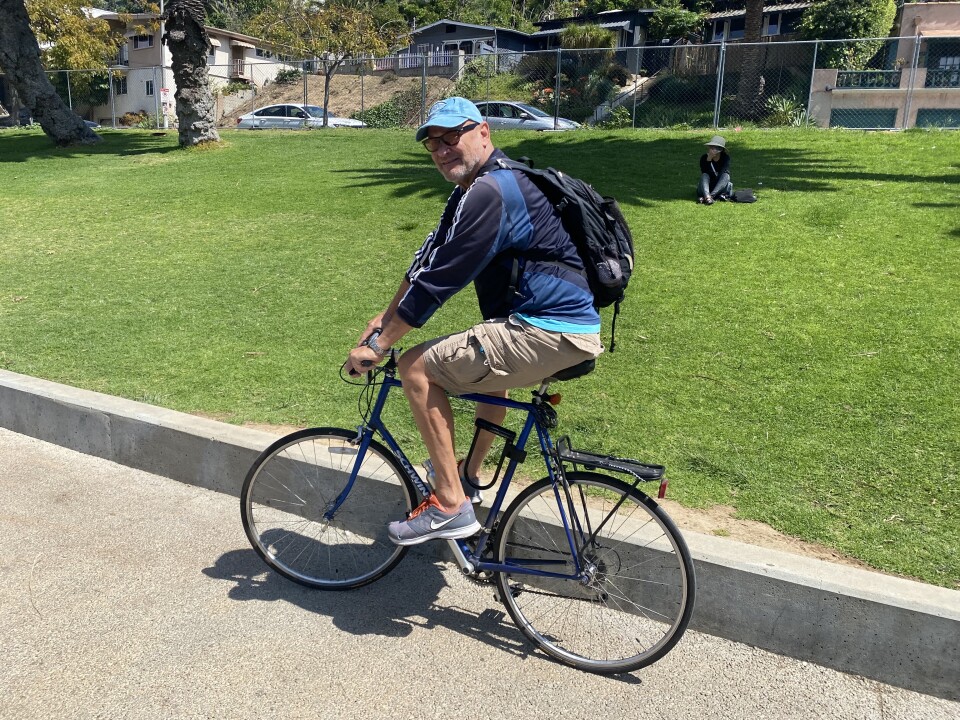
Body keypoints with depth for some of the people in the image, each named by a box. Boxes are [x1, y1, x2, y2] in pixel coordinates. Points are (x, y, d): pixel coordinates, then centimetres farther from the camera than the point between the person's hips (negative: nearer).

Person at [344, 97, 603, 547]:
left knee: (417, 367, -8)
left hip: (550, 332, -11)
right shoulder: (474, 186, 17)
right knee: (485, 370, 38)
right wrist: (387, 316, 20)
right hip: (572, 327, 11)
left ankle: (450, 505, -2)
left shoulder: (490, 192, -16)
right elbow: (429, 256, 20)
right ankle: (469, 475, 48)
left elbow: (437, 280, -17)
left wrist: (378, 345, -8)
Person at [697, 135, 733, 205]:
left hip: (722, 188, 0)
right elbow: (704, 173, -19)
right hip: (709, 187, 0)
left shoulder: (725, 158, -8)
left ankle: (711, 195, -46)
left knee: (726, 176, -26)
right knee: (704, 175, -26)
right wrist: (709, 159, -30)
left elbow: (724, 173, -20)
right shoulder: (704, 158, -7)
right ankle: (707, 196, -55)